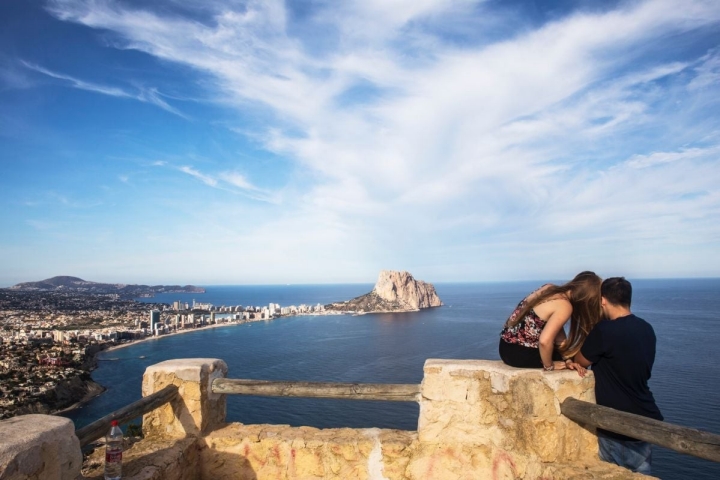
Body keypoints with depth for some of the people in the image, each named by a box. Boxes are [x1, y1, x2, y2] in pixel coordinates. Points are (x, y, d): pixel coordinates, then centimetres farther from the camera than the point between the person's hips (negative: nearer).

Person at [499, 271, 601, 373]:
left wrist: (567, 360, 7)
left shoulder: (549, 288, 4)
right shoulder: (565, 306, -19)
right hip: (520, 353, -8)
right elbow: (544, 341, -31)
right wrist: (549, 366, -14)